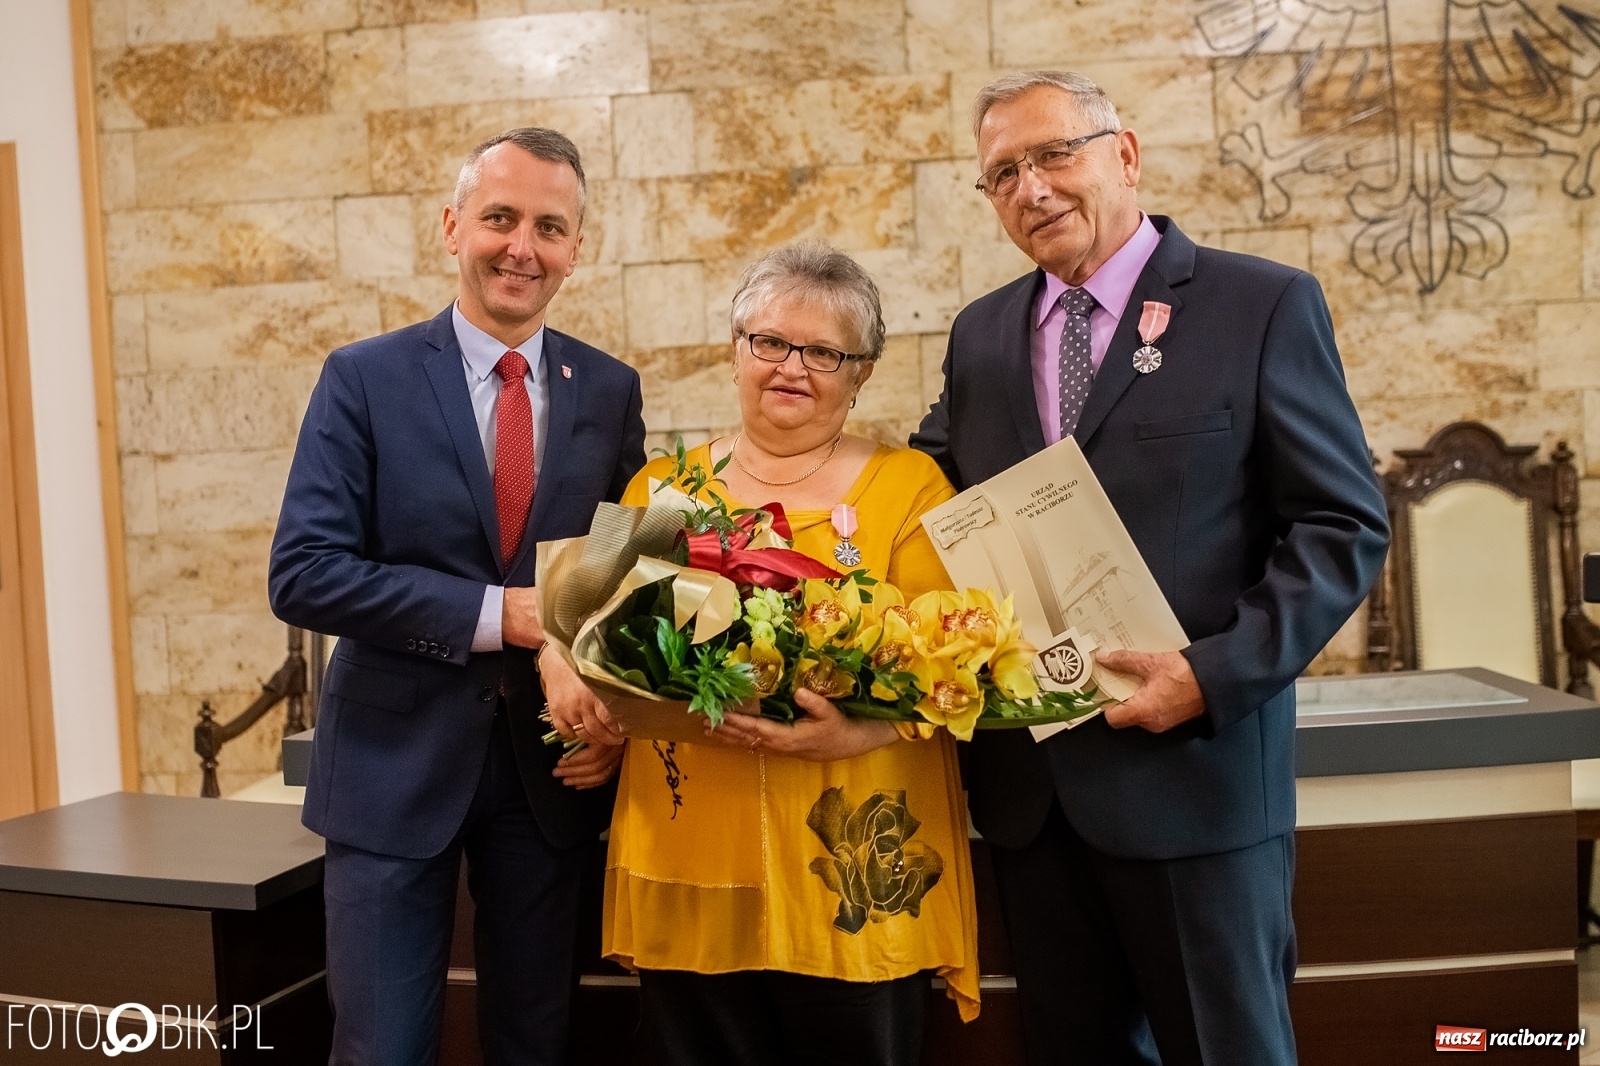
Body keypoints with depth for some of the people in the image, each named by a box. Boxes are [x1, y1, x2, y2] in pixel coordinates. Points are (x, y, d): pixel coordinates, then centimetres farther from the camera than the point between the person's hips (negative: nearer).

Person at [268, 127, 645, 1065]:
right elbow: (303, 575, -13)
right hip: (398, 762, -2)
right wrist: (496, 613, -20)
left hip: (553, 766, 3)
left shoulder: (610, 390, 2)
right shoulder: (365, 379, -5)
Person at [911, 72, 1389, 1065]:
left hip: (1196, 768, -4)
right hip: (1027, 783, 5)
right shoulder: (981, 333, 11)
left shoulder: (1265, 305, -3)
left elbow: (1345, 524, -6)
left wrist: (1216, 673, -17)